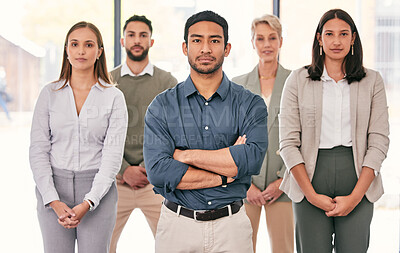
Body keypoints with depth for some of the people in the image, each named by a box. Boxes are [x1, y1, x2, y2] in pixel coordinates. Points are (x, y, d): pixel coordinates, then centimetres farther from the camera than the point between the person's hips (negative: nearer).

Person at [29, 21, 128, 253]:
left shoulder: (114, 97, -1)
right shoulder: (50, 93, 4)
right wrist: (53, 200, -10)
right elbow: (38, 150, 1)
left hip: (98, 191, -1)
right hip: (53, 190, 1)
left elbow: (113, 155, -6)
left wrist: (87, 203, -15)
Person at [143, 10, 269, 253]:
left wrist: (187, 155, -14)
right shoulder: (162, 106, 0)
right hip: (178, 224, 0)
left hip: (231, 225, 0)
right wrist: (226, 175, -13)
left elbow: (252, 158, -17)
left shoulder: (250, 104, 0)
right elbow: (158, 171, -13)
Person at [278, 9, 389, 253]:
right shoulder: (298, 80, 5)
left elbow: (379, 141, 2)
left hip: (358, 180, 1)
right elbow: (288, 143, 1)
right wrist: (311, 194, -8)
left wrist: (355, 196, -8)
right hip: (310, 178, 0)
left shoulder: (372, 81, 7)